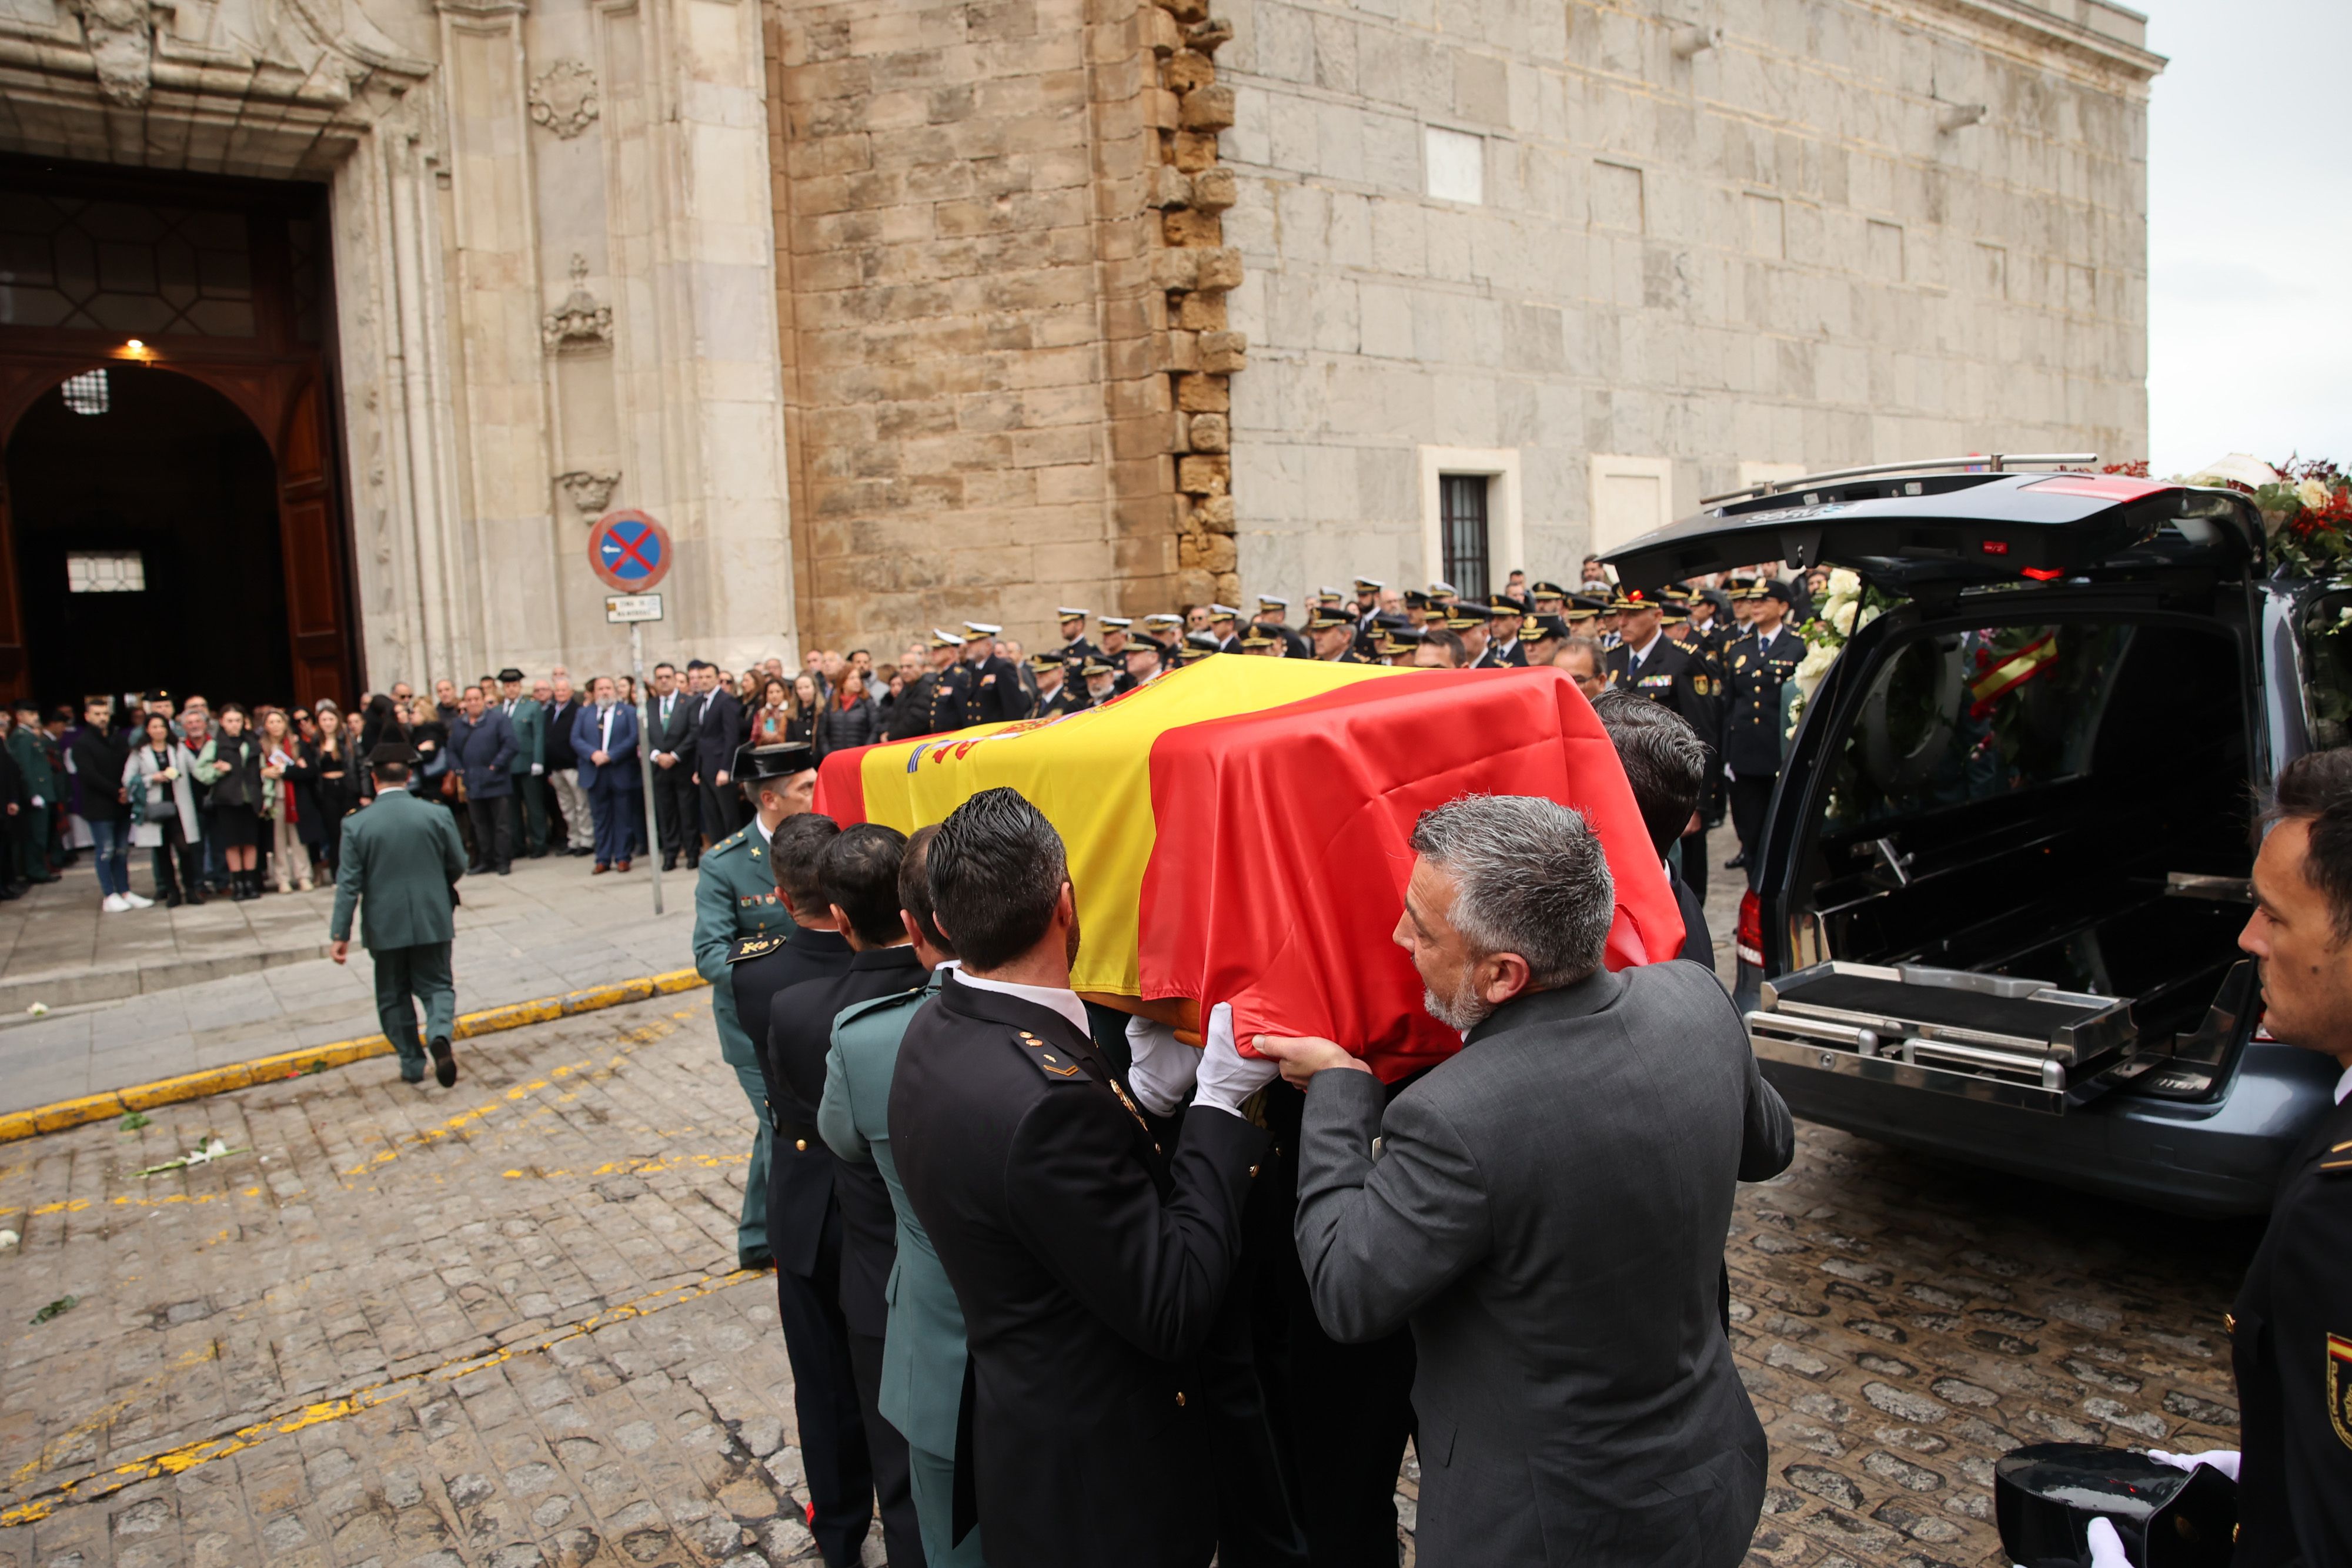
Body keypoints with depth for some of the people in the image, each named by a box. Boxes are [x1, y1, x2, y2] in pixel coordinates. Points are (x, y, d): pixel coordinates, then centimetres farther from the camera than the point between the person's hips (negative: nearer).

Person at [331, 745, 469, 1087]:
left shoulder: (356, 825, -8)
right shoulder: (437, 815, -6)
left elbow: (348, 885, -8)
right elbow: (458, 866, 2)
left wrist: (340, 934, -3)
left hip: (386, 926, 0)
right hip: (433, 921, 0)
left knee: (394, 996, 14)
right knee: (437, 985, 11)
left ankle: (412, 1064, 18)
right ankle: (439, 1034, -17)